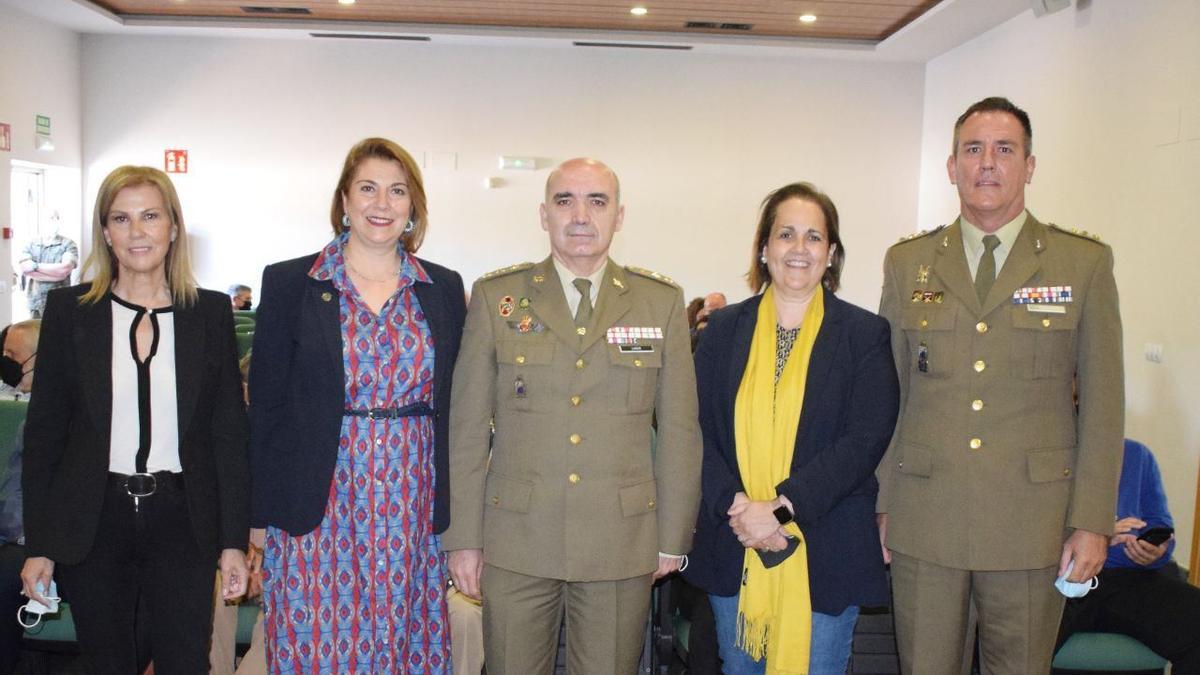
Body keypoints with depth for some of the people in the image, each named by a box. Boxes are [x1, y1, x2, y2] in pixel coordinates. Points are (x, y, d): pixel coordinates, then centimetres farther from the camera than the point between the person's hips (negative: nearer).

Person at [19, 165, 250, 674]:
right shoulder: (69, 310, 1)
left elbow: (229, 431, 1)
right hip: (93, 522, 1)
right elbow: (43, 431, 2)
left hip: (181, 520, 0)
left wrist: (234, 540, -2)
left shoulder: (211, 312, 1)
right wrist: (39, 545, -1)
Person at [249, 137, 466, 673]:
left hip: (411, 507, 2)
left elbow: (451, 404, 8)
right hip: (317, 507, -2)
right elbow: (267, 403, 1)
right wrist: (264, 514, 0)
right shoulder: (288, 283, -1)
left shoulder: (444, 289, 6)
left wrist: (450, 510, 6)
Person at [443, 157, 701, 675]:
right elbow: (467, 428, 2)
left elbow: (679, 429, 4)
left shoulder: (662, 302, 3)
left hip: (623, 546, 1)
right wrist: (463, 537, 0)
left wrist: (673, 538, 3)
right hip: (515, 541, 0)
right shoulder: (495, 297, 2)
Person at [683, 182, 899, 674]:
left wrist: (780, 508, -18)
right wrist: (736, 508, -15)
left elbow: (865, 439, -10)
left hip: (825, 557, -2)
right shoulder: (724, 329, 6)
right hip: (734, 551, 2)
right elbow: (701, 430, 1)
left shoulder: (865, 334, -1)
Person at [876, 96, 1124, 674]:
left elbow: (1102, 404, 2)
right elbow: (888, 394, 8)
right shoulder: (906, 263, 7)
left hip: (1032, 523, -1)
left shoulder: (1085, 263, 3)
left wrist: (1092, 522, -3)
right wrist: (881, 502, 6)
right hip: (923, 520, 1)